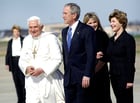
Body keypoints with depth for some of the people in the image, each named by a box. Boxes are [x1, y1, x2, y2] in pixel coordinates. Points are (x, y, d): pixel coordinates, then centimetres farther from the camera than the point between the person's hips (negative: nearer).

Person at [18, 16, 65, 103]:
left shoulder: (50, 38, -6)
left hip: (48, 79, -4)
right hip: (32, 80, 4)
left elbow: (57, 59, -12)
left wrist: (42, 70, -20)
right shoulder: (27, 40, 11)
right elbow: (22, 60, 13)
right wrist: (27, 68, -9)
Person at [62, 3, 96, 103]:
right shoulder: (64, 31, 15)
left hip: (83, 77, -7)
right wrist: (66, 72, 13)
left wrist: (87, 75, -17)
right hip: (68, 77, 7)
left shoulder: (87, 30, -8)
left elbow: (91, 55, -12)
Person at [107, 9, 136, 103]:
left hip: (124, 76, -7)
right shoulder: (112, 39, 12)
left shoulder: (128, 39, -10)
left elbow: (131, 61, -13)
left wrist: (130, 80, -16)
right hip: (114, 76, 7)